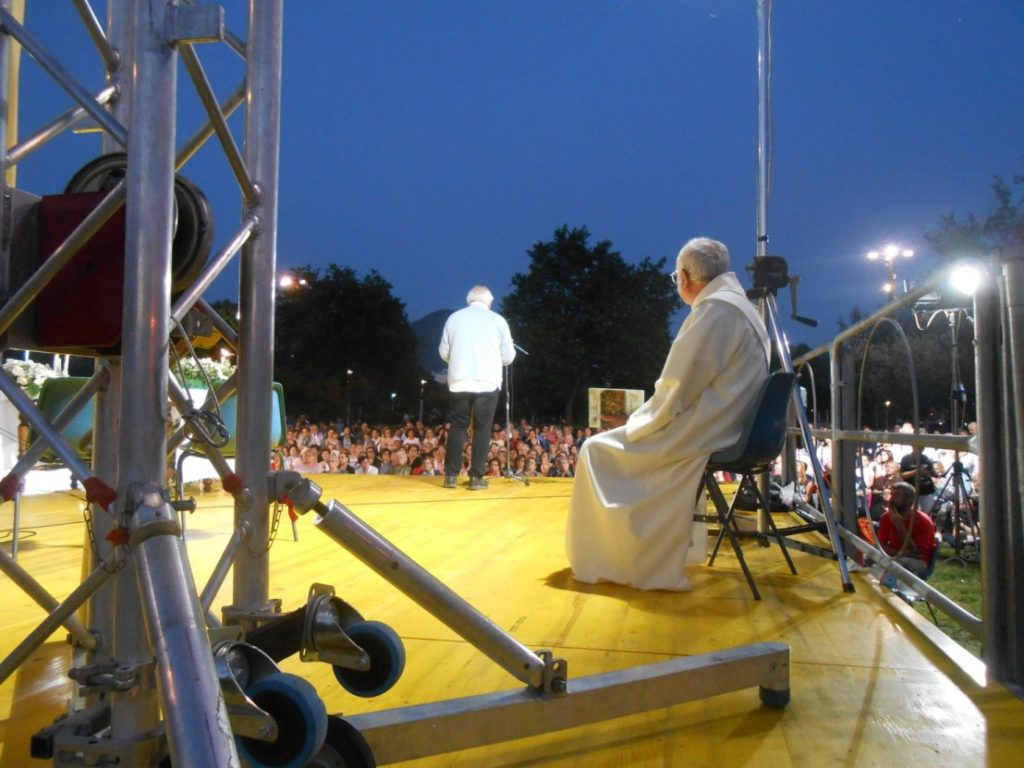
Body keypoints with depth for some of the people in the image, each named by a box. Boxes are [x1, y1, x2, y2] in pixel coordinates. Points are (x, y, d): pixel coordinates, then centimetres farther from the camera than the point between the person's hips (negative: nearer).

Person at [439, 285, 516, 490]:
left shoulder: (454, 317, 6)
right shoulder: (498, 320, 2)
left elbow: (443, 352, 8)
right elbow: (509, 357, 4)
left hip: (459, 382, 2)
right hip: (487, 382, -2)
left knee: (458, 426, 11)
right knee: (482, 429, 6)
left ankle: (451, 475, 11)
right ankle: (476, 477, 6)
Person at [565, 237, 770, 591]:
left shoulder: (715, 308, -18)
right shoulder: (740, 306, 14)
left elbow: (678, 389, -20)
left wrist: (640, 422, -4)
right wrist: (645, 419, 15)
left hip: (699, 434, -10)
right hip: (726, 430, 10)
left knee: (597, 450, 0)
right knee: (619, 440, 25)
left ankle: (602, 559, 13)